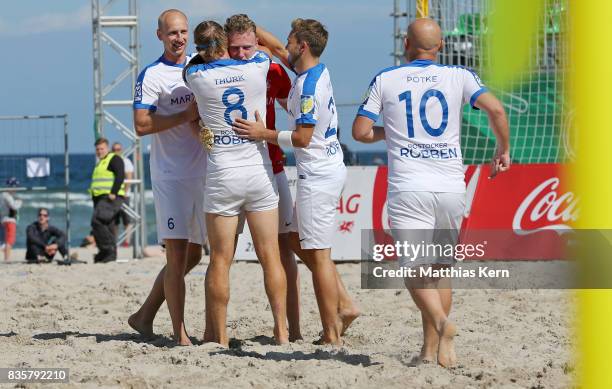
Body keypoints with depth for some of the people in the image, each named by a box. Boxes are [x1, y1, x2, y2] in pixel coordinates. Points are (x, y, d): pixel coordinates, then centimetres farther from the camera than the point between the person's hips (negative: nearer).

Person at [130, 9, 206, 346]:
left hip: (202, 173, 7)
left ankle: (144, 316, 23)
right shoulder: (151, 76, -6)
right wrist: (186, 115, -19)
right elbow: (141, 125, -15)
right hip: (170, 175, -7)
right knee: (177, 255, -9)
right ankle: (179, 334, -8)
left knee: (192, 255, 11)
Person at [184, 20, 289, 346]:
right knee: (270, 257, 7)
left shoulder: (197, 76, -6)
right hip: (260, 172, 2)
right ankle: (281, 330, 7)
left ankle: (218, 335, 7)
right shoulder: (256, 67, -2)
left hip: (222, 176, -2)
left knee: (220, 260, 4)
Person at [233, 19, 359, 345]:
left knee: (318, 255, -7)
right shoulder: (317, 72, 9)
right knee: (299, 241, 19)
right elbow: (277, 49, 25)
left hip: (318, 176, -10)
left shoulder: (308, 86, -19)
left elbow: (303, 137, -22)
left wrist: (263, 134, -14)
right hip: (329, 169, 10)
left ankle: (331, 335, -5)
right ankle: (344, 306, 15)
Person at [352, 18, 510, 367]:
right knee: (441, 268, 16)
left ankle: (442, 322, -31)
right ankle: (431, 349, 12)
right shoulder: (458, 77, 6)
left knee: (415, 269, -3)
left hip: (409, 189, -2)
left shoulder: (386, 80, 5)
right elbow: (495, 109, -8)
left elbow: (360, 132, 6)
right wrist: (504, 150, 8)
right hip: (451, 186, 2)